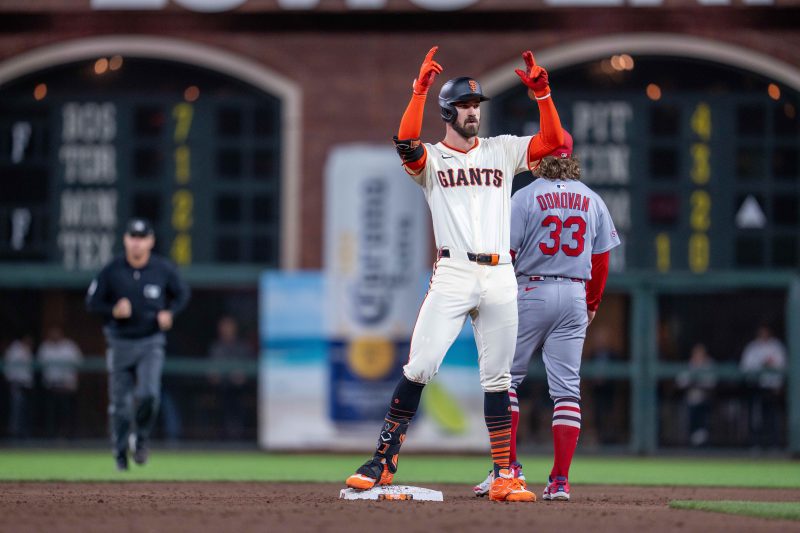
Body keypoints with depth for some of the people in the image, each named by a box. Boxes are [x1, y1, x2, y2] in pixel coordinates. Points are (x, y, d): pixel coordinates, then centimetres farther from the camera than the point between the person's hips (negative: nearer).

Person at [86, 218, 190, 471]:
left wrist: (169, 312, -8)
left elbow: (182, 293, 11)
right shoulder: (111, 270, -7)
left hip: (151, 343, 0)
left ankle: (141, 438, 7)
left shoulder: (164, 269, -4)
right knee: (120, 403, 3)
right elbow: (92, 301, 0)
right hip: (120, 343, 0)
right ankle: (120, 454, 19)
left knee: (148, 394, -19)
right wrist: (114, 310, -19)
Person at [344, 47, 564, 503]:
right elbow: (406, 143, -16)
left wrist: (542, 92, -6)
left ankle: (504, 477, 8)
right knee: (419, 368, -13)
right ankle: (383, 463, -8)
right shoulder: (431, 158, 7)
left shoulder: (502, 151, 16)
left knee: (497, 378, 5)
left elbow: (554, 142, 4)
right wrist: (420, 90, -20)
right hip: (452, 275, -3)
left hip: (500, 279, 3)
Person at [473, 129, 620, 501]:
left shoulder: (526, 197, -6)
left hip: (531, 292, -4)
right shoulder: (592, 201, 8)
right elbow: (601, 259, 11)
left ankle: (508, 467, -2)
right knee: (567, 388, 2)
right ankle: (560, 480, -2)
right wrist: (592, 303, 21)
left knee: (506, 377, 7)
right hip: (574, 296, 4)